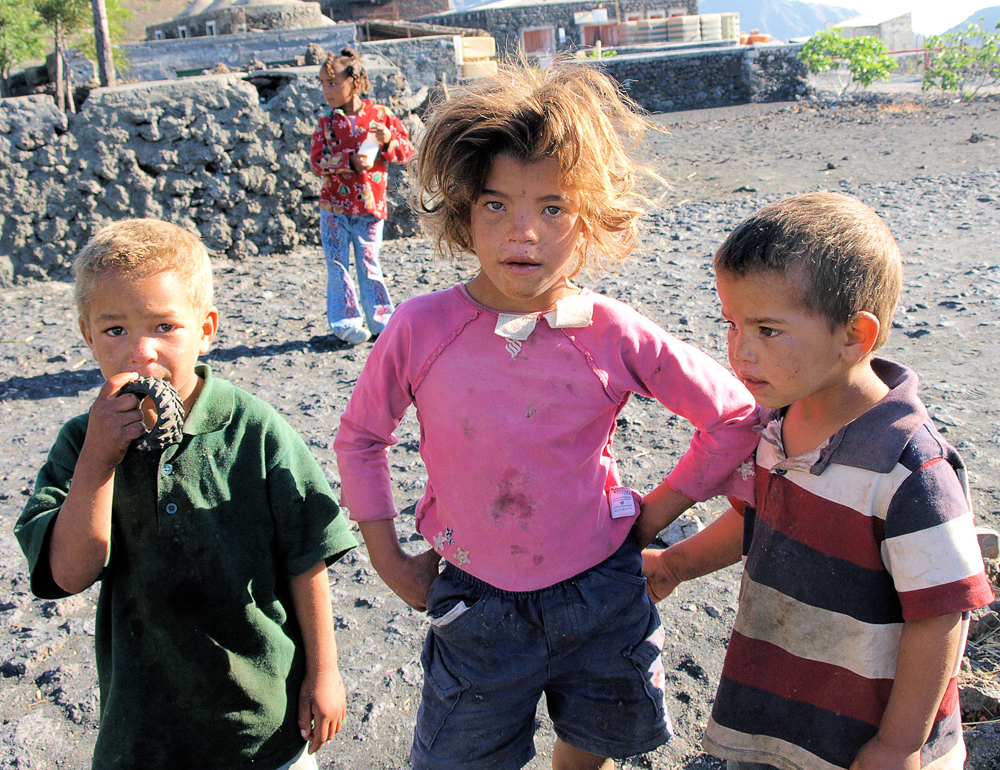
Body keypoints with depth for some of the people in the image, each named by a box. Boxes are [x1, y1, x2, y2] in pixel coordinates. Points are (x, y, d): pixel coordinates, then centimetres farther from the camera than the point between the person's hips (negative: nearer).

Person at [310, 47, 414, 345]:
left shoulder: (380, 115, 1)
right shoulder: (327, 123, 3)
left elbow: (407, 151, 4)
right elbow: (317, 161, -5)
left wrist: (389, 141, -17)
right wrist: (350, 161, -18)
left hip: (370, 206, -1)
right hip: (334, 207, 1)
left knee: (369, 264, 3)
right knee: (338, 266, 1)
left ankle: (381, 318, 15)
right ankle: (346, 322, 9)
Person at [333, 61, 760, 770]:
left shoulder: (616, 338, -16)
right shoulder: (421, 330, -16)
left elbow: (735, 416, -2)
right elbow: (360, 436, 2)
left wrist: (654, 515, 0)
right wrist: (389, 560, 2)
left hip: (602, 598, 1)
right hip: (475, 605, 0)